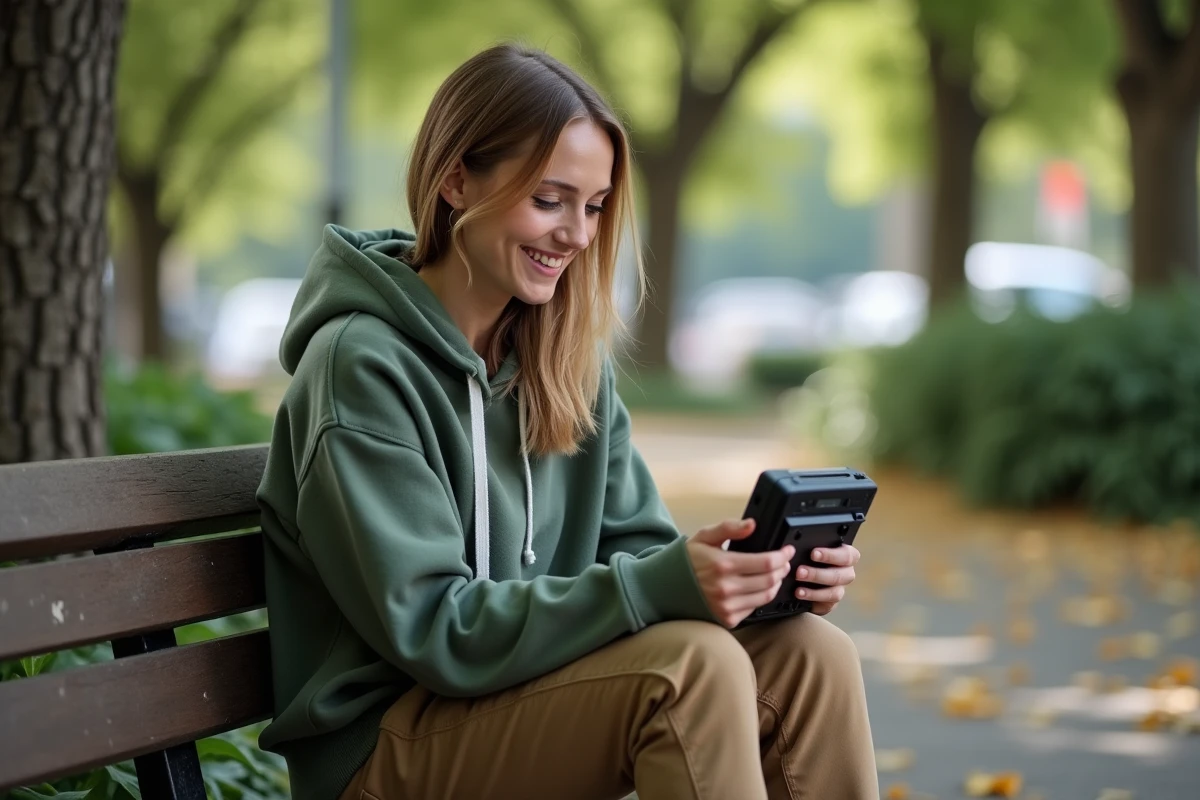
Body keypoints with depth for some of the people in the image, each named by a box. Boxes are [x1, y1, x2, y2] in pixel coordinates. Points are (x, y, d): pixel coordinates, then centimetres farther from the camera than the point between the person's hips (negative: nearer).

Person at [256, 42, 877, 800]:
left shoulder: (568, 360, 8)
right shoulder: (363, 365, -15)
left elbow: (632, 545, 6)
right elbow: (431, 629, -20)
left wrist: (759, 573, -16)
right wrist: (659, 588, -30)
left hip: (535, 692, 7)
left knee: (812, 655, -15)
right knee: (693, 664, -28)